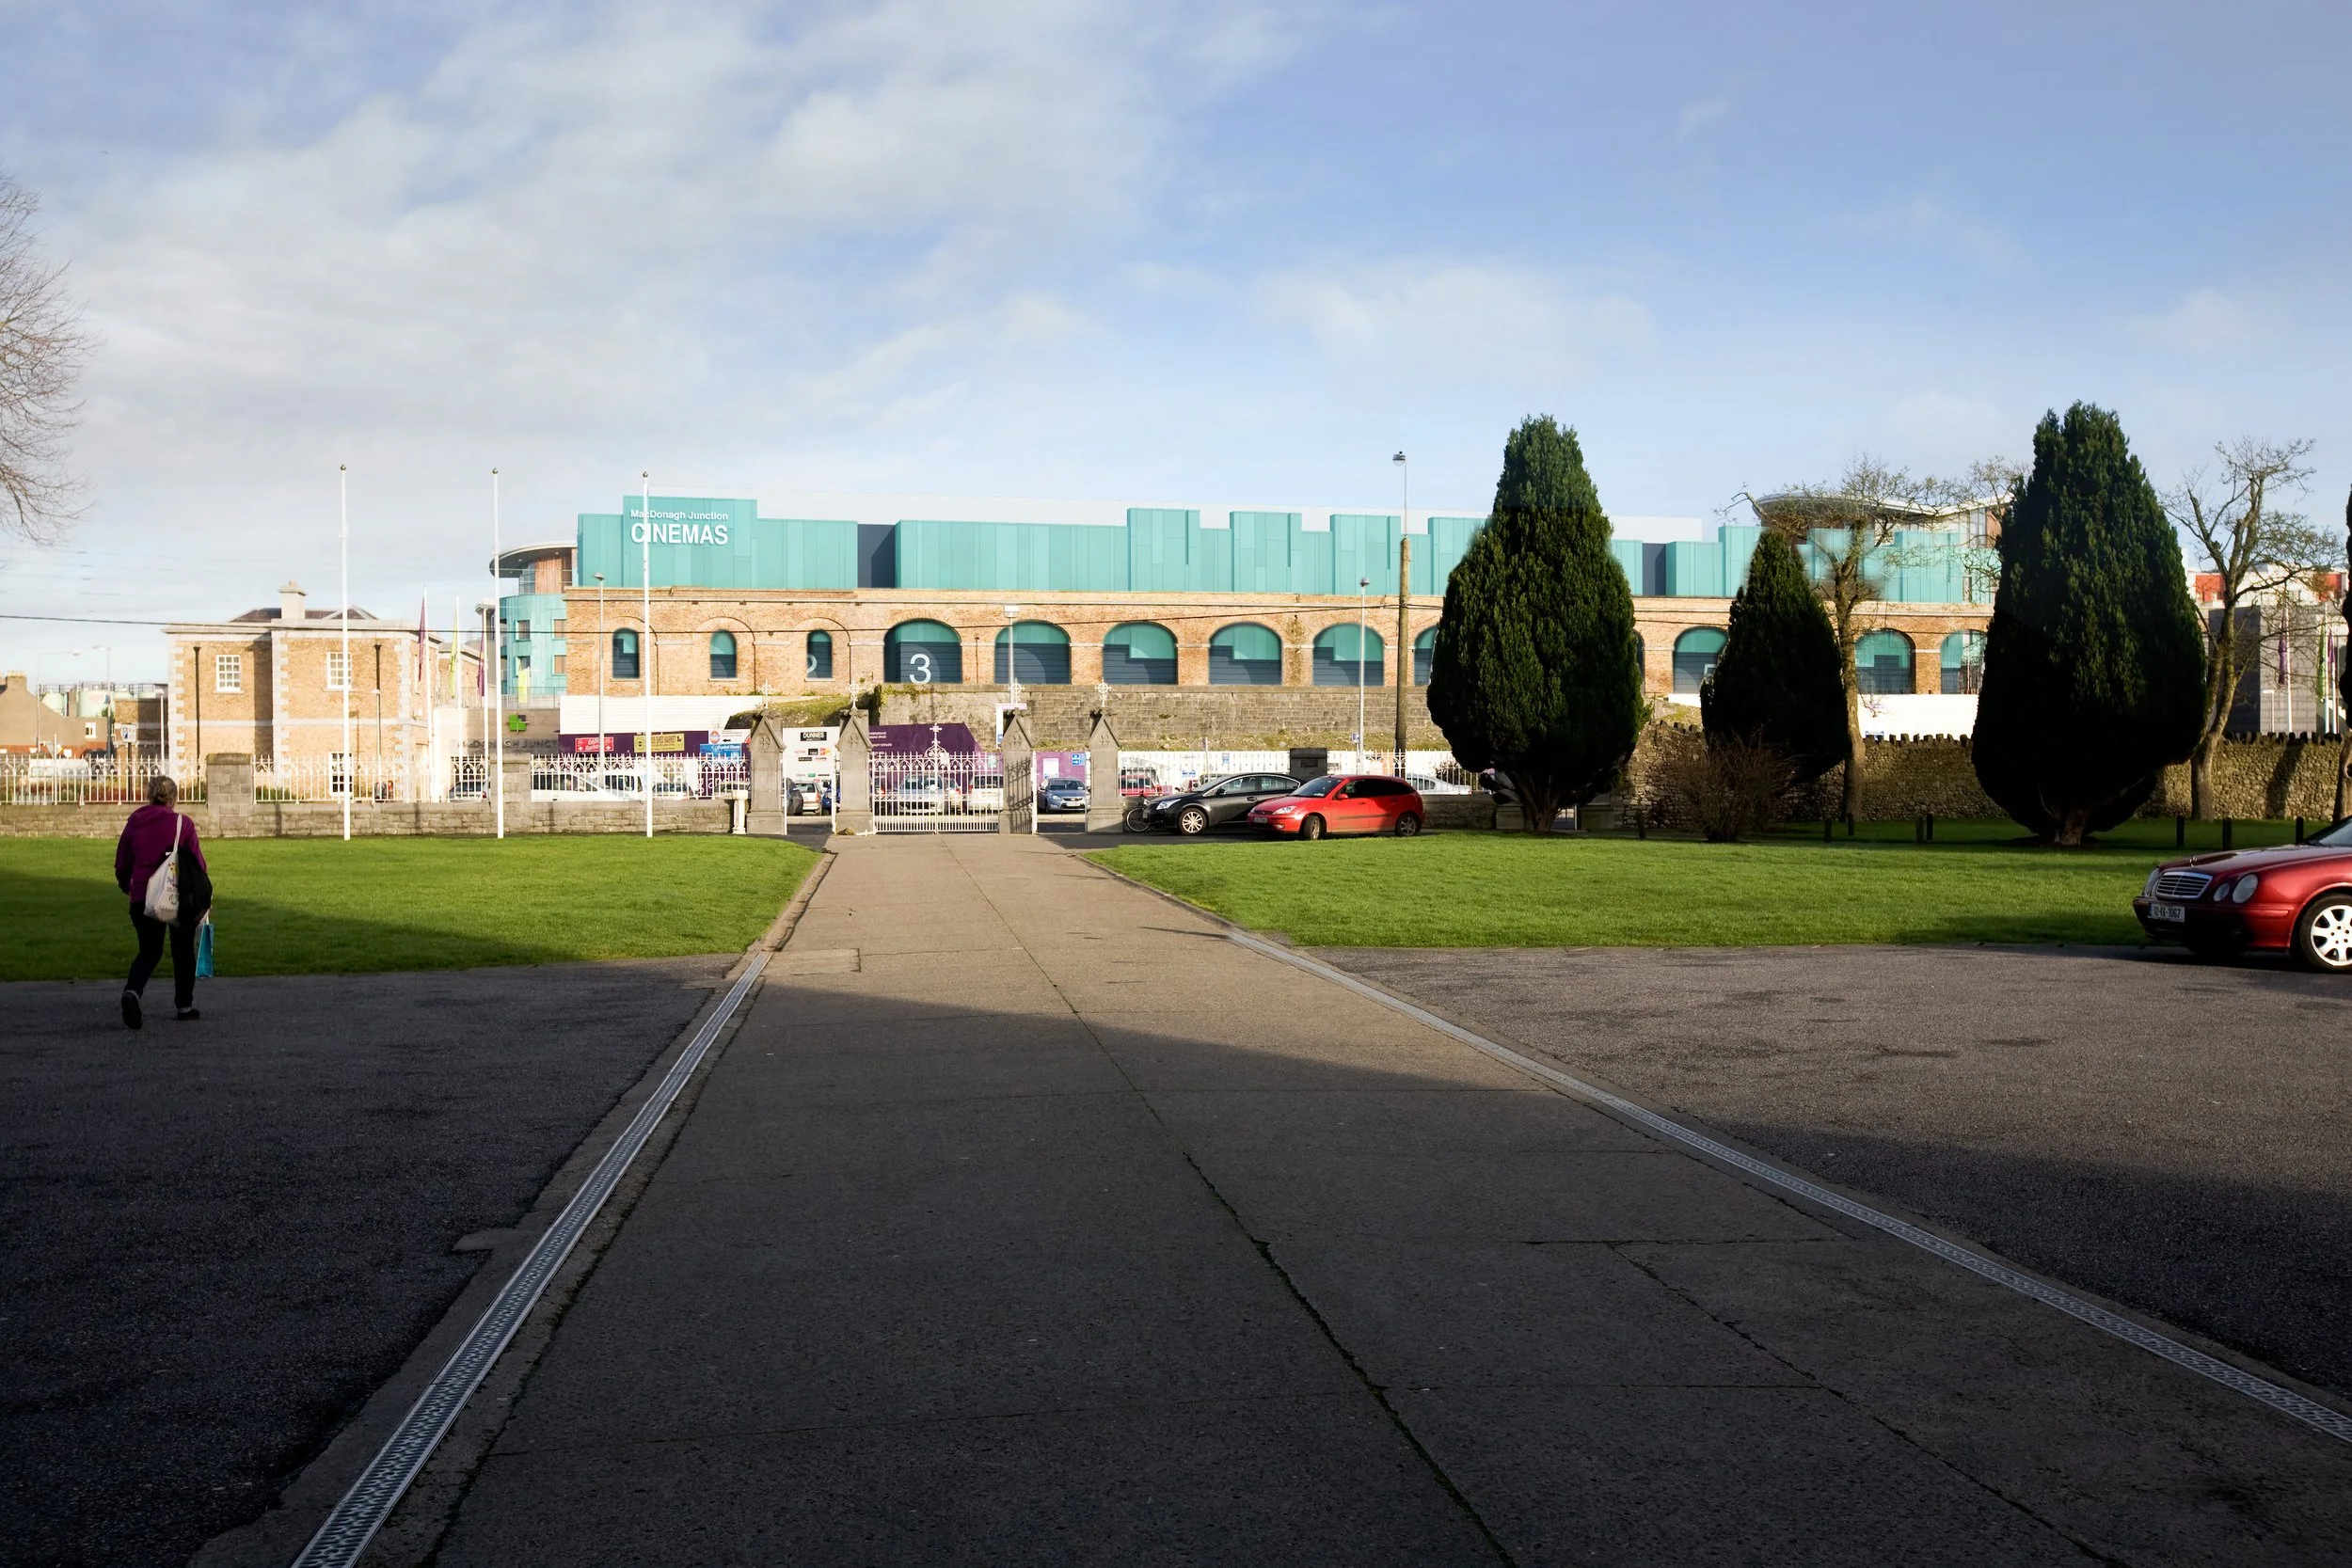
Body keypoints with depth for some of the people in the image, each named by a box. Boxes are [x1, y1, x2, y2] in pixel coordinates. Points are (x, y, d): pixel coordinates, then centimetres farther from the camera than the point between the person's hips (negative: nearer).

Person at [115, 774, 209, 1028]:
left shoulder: (134, 823, 4)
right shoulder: (182, 823, -6)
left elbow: (121, 864, 9)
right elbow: (198, 862, -5)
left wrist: (127, 887, 26)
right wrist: (204, 896, 4)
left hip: (142, 899, 2)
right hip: (178, 899, -2)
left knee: (149, 952, 13)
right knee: (183, 952, 14)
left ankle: (132, 991, -14)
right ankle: (185, 1005, 19)